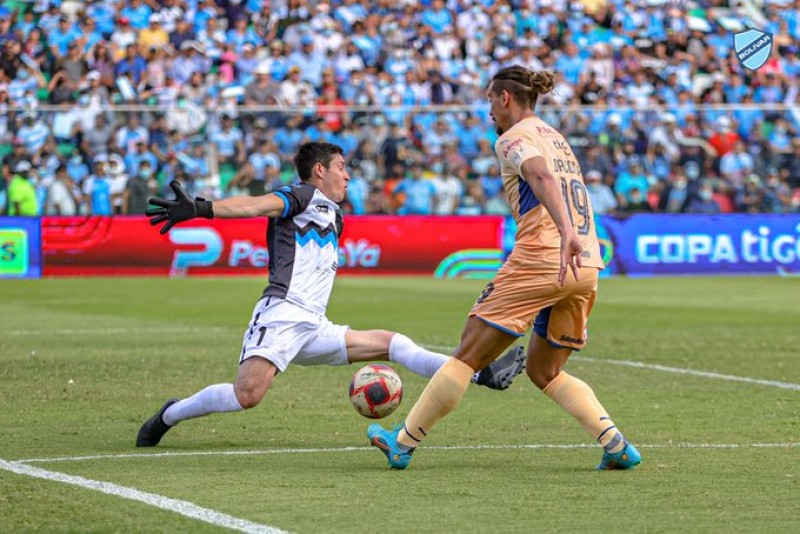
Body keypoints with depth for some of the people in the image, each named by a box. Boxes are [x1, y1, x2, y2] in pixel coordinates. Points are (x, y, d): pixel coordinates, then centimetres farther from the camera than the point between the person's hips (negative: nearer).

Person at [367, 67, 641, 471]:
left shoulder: (514, 138, -2)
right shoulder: (555, 137, 25)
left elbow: (541, 177, -22)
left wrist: (567, 233, -36)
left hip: (541, 258, -8)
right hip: (587, 267, 8)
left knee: (468, 355, 0)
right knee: (545, 371, 16)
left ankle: (403, 442, 6)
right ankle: (616, 445, 0)